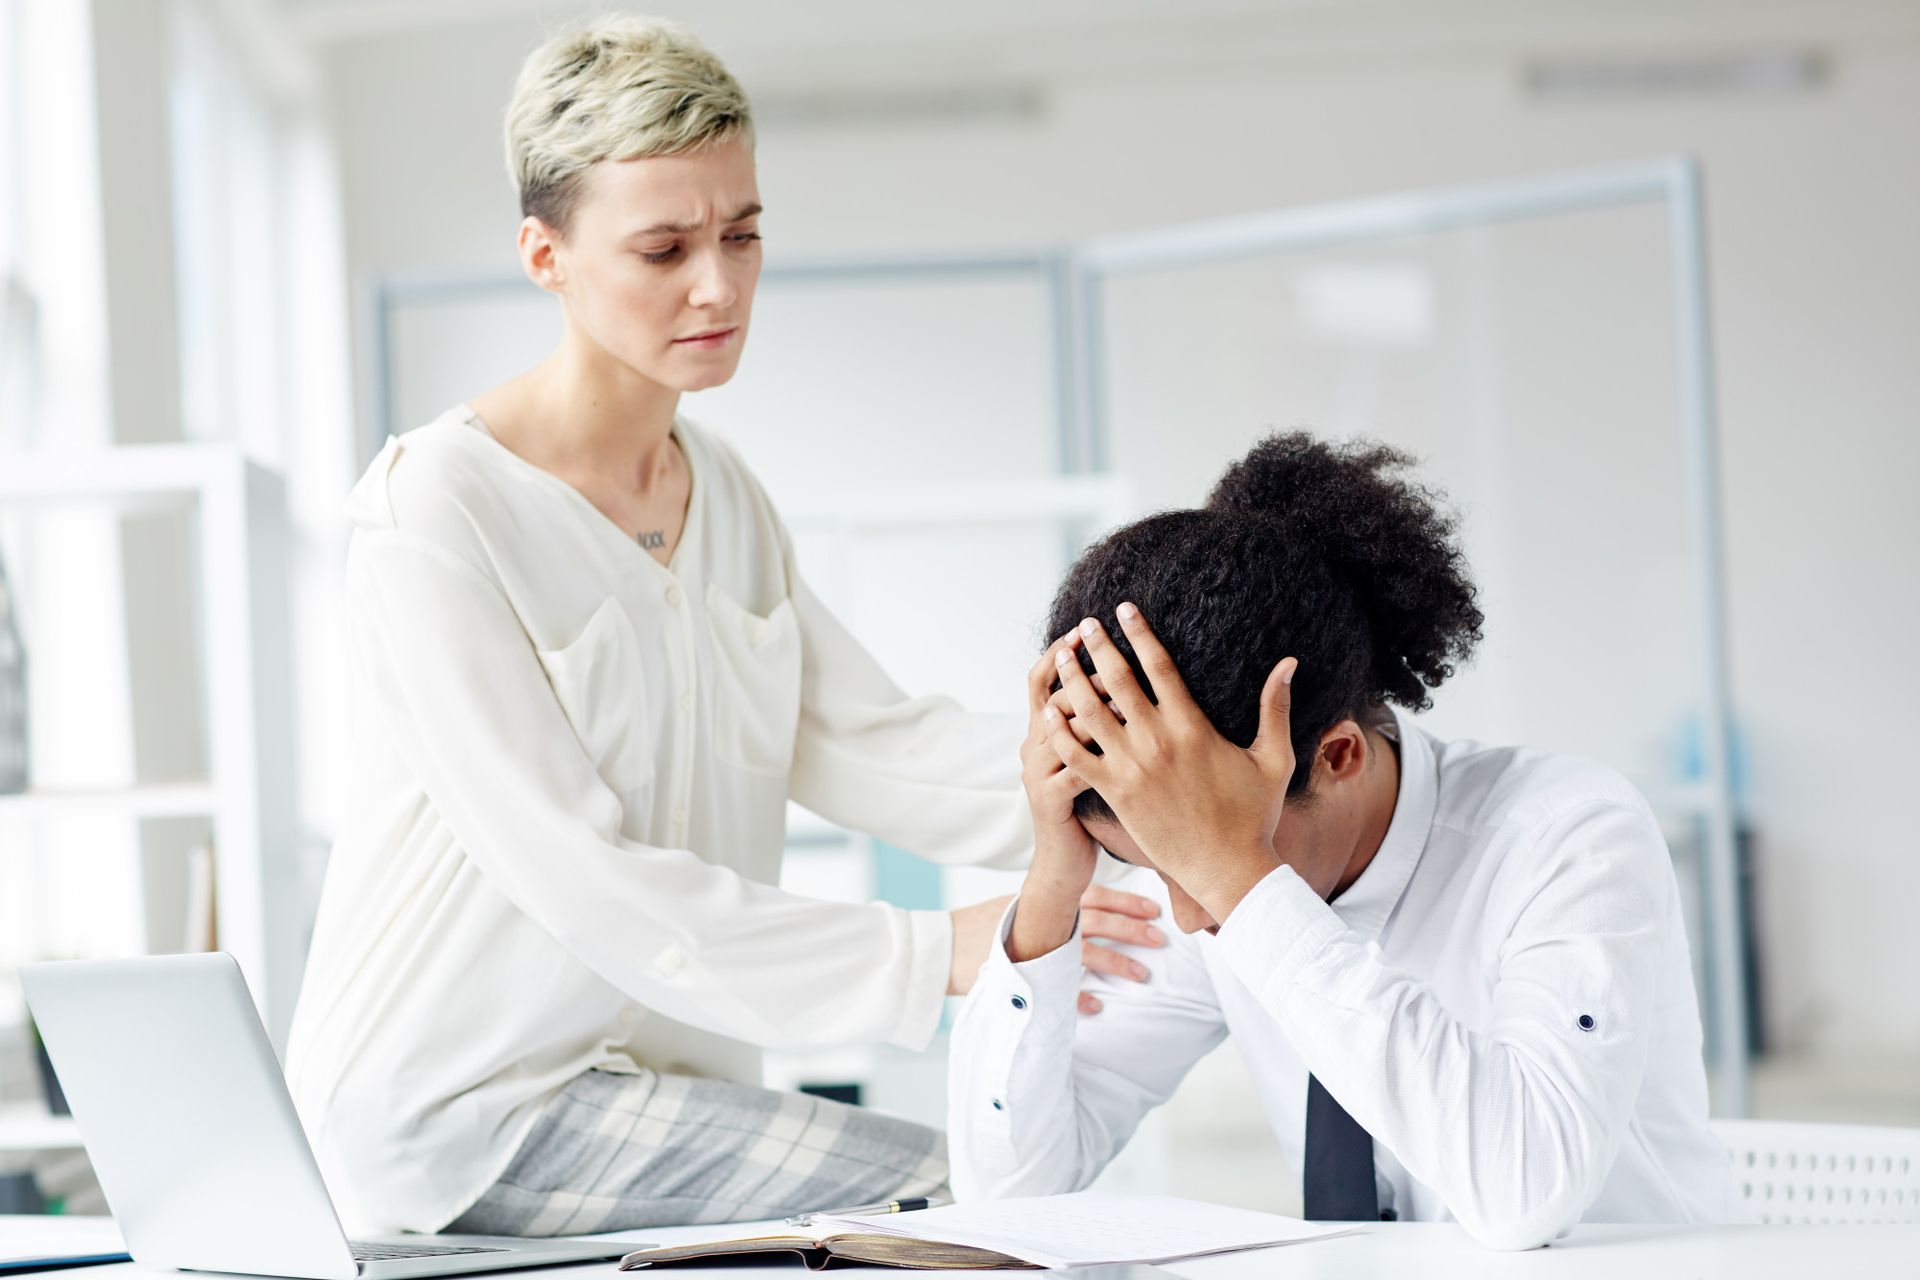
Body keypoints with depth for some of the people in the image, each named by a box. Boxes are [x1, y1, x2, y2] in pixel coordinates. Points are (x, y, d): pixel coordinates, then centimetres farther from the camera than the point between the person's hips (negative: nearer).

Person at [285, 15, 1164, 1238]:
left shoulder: (722, 492, 12)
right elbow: (577, 878, -21)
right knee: (949, 1186, -21)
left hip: (663, 1074, 7)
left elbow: (866, 740, 1)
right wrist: (929, 957, -26)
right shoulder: (436, 516, -15)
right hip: (462, 1108, -7)